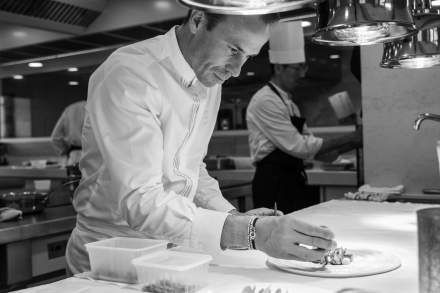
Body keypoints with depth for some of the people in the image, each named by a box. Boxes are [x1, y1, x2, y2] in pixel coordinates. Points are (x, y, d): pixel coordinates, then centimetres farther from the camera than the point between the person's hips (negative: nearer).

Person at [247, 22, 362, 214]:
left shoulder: (289, 103, 16)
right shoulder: (265, 101, -13)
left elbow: (312, 148, 17)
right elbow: (297, 147, -18)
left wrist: (353, 144, 6)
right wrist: (346, 140, -13)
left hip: (294, 183, 9)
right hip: (273, 184, -9)